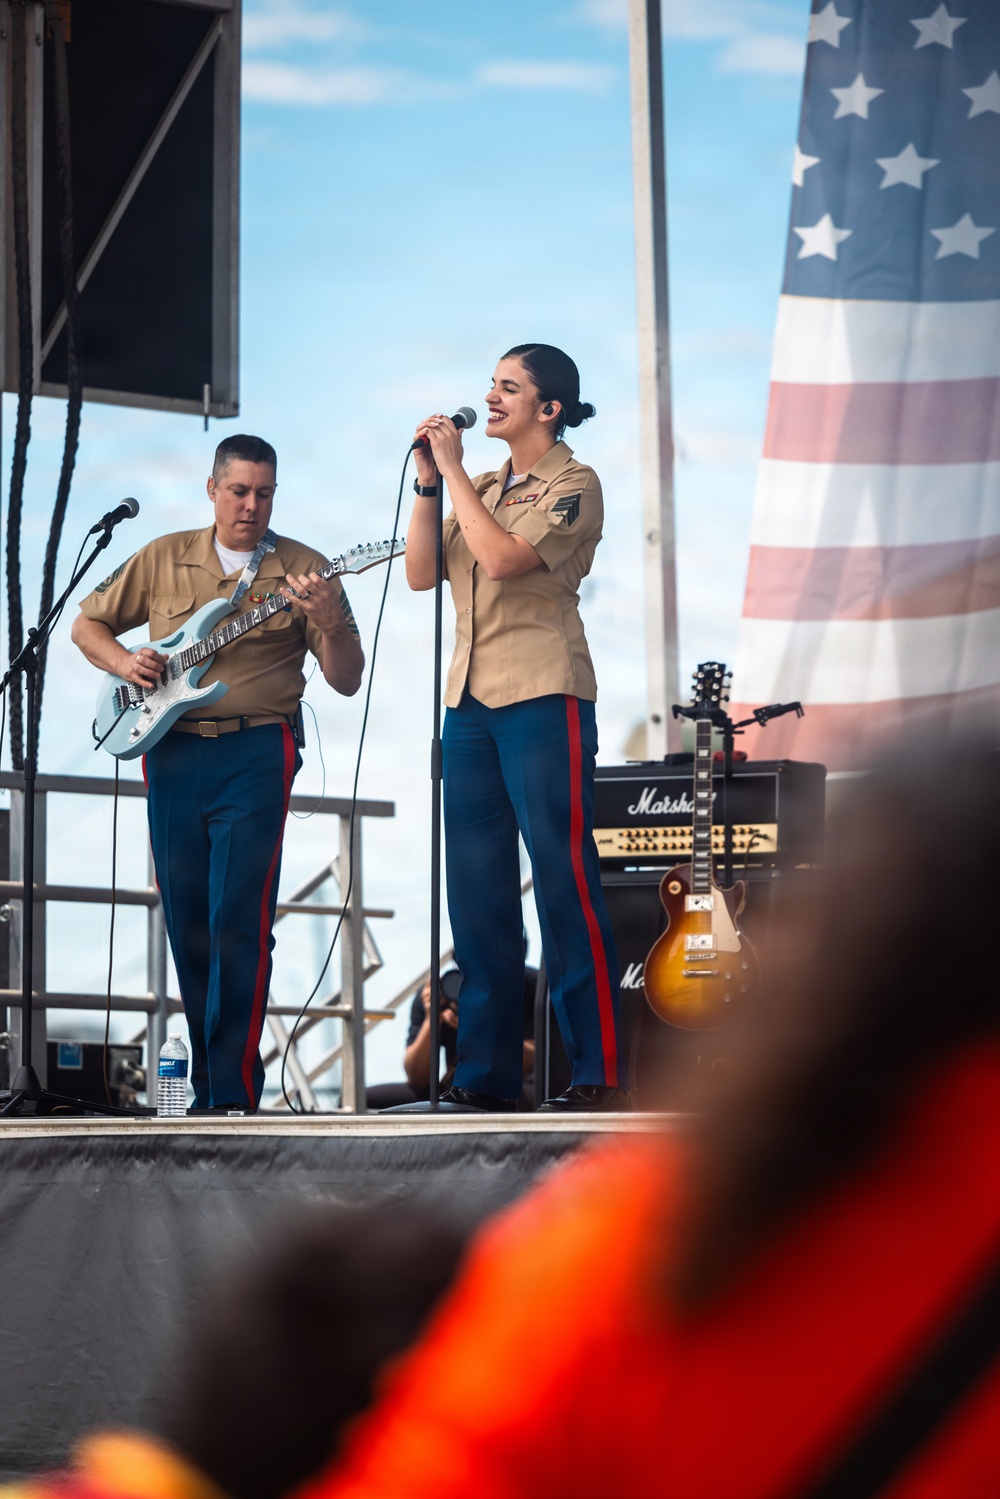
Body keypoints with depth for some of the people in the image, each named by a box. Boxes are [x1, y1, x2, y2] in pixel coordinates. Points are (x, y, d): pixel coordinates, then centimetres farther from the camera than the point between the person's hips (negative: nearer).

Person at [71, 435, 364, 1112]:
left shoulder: (305, 571, 5)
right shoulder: (164, 559, 12)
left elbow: (346, 681, 2)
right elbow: (87, 623, 20)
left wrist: (329, 623, -17)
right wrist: (121, 661, 0)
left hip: (255, 755, -3)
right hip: (172, 755, 3)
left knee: (239, 921, -13)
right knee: (187, 924, 7)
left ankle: (234, 1090, -14)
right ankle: (205, 1085, 16)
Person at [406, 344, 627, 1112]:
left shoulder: (573, 485, -3)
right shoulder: (484, 488, 19)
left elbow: (502, 558, -17)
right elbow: (421, 572, 12)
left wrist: (455, 472, -9)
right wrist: (429, 482, 3)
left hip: (542, 699, -7)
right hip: (471, 700, 8)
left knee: (565, 881, -9)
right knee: (477, 889, 6)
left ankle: (603, 1073, -7)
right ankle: (486, 1072, 10)